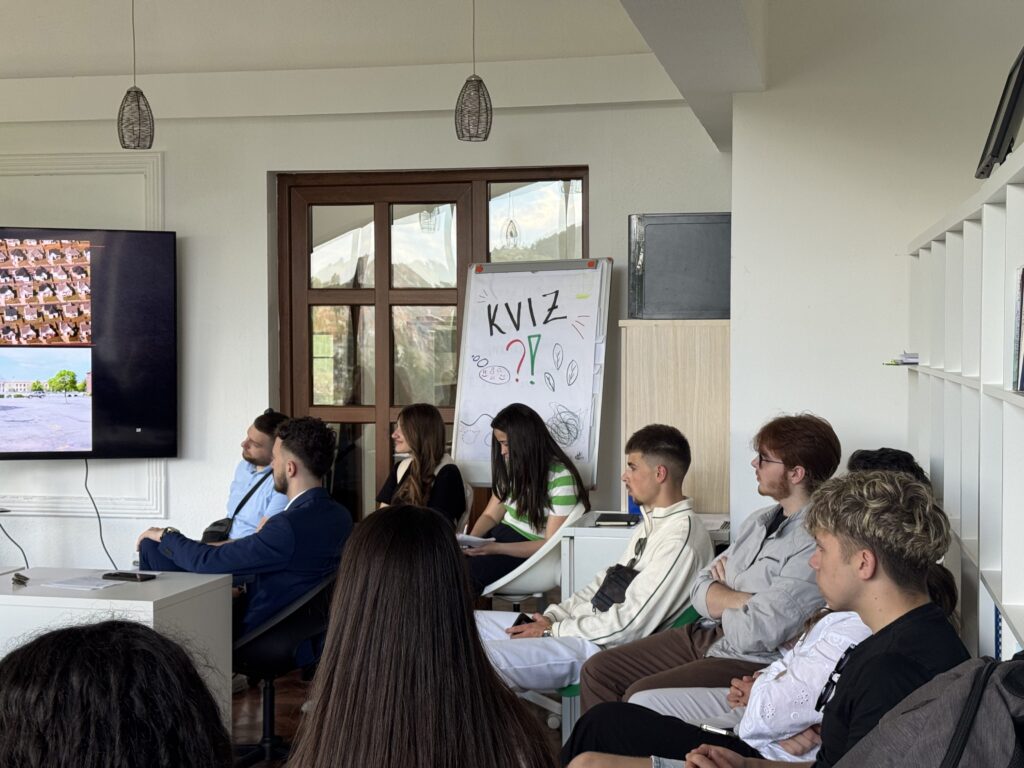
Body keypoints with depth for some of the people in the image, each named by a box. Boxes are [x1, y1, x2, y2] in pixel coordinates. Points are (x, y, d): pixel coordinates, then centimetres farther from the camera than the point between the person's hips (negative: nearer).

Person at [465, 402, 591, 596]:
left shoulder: (561, 478, -14)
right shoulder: (512, 467, 9)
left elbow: (551, 544, -14)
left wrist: (497, 548, -24)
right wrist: (470, 541, -8)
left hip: (531, 549, -6)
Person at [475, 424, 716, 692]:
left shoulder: (681, 538, -17)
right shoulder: (652, 525, 16)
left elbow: (630, 624, -21)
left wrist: (554, 631, -12)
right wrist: (552, 616, 4)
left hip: (606, 649, -10)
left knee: (485, 657, -25)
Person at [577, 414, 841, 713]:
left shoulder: (815, 544, -20)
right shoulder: (759, 520, 10)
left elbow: (756, 633, -25)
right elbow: (701, 591, 8)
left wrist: (720, 600, -4)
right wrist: (743, 600, -13)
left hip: (754, 662, -9)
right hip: (705, 637, 9)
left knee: (640, 698, -22)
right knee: (597, 671, 3)